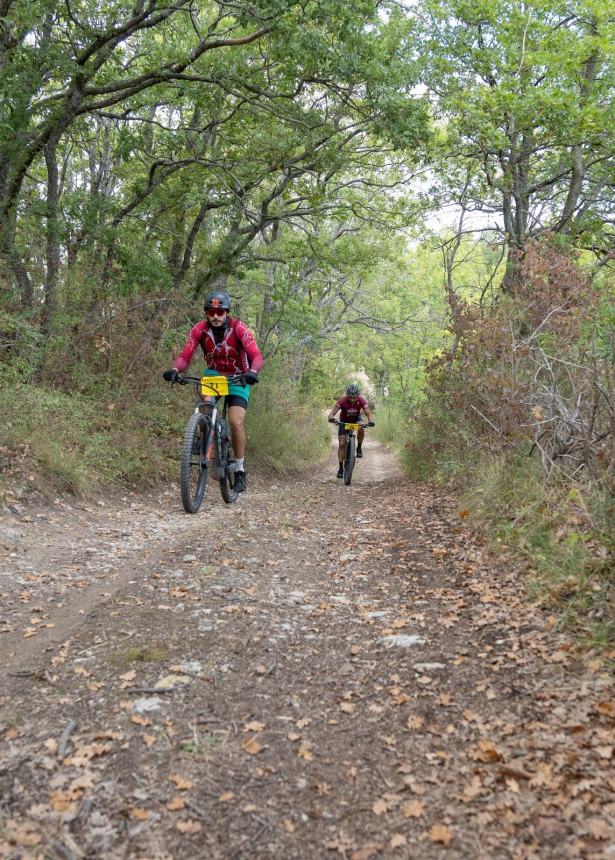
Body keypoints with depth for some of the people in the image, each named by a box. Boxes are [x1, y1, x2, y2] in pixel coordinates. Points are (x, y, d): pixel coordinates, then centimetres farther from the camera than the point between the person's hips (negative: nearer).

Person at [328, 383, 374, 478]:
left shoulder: (361, 401, -27)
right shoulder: (342, 401, -31)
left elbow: (368, 413, -31)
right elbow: (332, 413, -35)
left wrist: (370, 421, -52)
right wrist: (331, 417, -58)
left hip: (356, 419, 1)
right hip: (344, 420, -1)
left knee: (361, 429, -35)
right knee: (342, 444, -11)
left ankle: (359, 448, -9)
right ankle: (341, 468, -3)